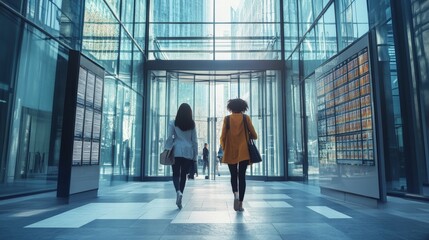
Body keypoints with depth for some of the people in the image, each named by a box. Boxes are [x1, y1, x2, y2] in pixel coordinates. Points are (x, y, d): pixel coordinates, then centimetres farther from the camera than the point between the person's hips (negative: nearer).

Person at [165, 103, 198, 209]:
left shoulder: (173, 123, 0)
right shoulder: (192, 124, 5)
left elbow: (169, 138, -5)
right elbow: (194, 140, 6)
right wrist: (195, 154, 10)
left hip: (177, 151, -1)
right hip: (188, 152, 1)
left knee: (176, 174, 5)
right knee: (183, 175, 10)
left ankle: (178, 192, -19)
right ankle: (180, 193, 11)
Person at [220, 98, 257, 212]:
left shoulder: (227, 119, 2)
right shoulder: (246, 118, 2)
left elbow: (223, 136, -1)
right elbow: (254, 135, 1)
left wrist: (224, 148, 15)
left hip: (230, 152, 0)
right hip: (243, 151, 0)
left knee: (233, 175, 15)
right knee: (242, 176, 5)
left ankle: (235, 194, -9)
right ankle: (240, 203, 3)